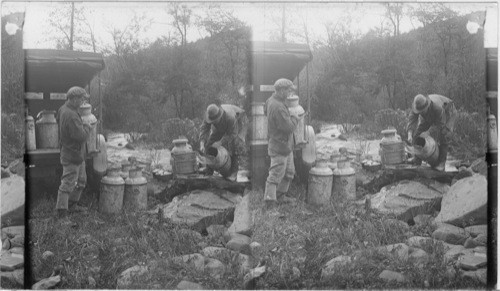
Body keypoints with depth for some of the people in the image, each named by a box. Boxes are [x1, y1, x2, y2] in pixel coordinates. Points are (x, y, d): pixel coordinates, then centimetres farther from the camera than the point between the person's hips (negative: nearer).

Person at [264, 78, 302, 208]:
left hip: (286, 146, 10)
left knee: (289, 172, 20)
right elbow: (289, 127, -27)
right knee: (276, 174, -3)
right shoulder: (278, 107, -27)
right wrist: (295, 118, -6)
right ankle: (270, 201, 4)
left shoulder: (271, 100, 4)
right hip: (279, 147, -10)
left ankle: (280, 195, 33)